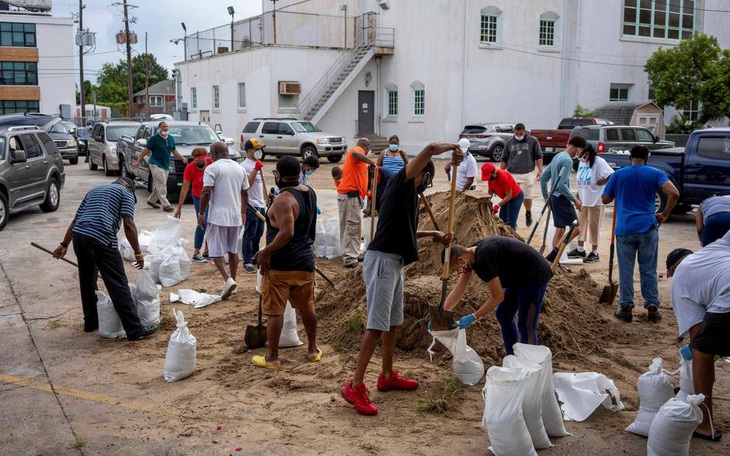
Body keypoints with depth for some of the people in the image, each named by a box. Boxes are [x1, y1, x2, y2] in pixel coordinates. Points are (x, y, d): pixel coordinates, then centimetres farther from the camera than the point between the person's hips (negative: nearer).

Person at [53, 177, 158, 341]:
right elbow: (128, 225, -2)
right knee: (118, 284, -5)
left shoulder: (94, 190, 32)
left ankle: (90, 321, 34)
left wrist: (64, 244, 31)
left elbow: (75, 219, 29)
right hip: (101, 239, -7)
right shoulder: (125, 192, 12)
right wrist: (138, 253, 0)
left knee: (87, 280, 23)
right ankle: (134, 329, -3)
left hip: (78, 235, 7)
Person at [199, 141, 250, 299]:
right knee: (233, 250, 15)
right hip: (236, 216, 6)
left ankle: (228, 280, -16)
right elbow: (245, 193, 14)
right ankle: (232, 280, 22)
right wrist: (243, 212, 23)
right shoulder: (240, 168, 10)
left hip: (218, 216, -6)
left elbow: (206, 192, -16)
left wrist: (201, 213, -6)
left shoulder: (212, 168, -9)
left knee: (216, 251, 0)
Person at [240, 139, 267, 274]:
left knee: (258, 233, 16)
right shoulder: (245, 166, -13)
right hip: (251, 205, -9)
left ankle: (254, 256, 29)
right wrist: (256, 169, -28)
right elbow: (247, 184, -25)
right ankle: (247, 262, -2)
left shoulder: (258, 164, 15)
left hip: (261, 204, 9)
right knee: (249, 235, -6)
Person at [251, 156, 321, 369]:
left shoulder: (283, 199, -18)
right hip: (305, 262, 8)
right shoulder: (310, 193, 8)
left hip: (280, 265, -8)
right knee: (306, 307, 18)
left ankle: (272, 358, 10)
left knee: (275, 311, 2)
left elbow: (287, 232, -28)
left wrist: (266, 252, -20)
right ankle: (313, 350, 29)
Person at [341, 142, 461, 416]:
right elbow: (430, 149, -17)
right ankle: (355, 386, -8)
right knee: (377, 325, -11)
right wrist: (453, 147, 0)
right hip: (382, 260, -10)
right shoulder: (401, 182, -6)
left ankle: (387, 376, 32)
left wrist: (434, 235, 29)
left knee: (393, 322, 18)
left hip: (395, 262, 10)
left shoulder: (408, 193, 21)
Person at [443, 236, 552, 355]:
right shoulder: (470, 254, -2)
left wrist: (473, 317, -18)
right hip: (519, 277, 10)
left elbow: (498, 297, -24)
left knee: (526, 326, -9)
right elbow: (458, 291, 4)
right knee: (503, 316, 14)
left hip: (535, 275, -10)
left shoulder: (483, 258, -30)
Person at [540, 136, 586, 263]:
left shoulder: (557, 157, 14)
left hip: (554, 198, 10)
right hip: (562, 199, -10)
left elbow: (543, 177, 18)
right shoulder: (568, 161, -15)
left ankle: (554, 260, 16)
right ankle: (554, 253, -13)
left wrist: (546, 197, 23)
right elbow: (562, 185, -22)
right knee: (577, 227, -10)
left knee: (560, 229, 14)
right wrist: (575, 200, -14)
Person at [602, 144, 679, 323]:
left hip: (624, 229, 0)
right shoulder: (655, 174, 1)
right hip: (647, 228, 0)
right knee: (649, 270, 10)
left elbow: (605, 199, 9)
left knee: (625, 270, 8)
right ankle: (652, 307, 14)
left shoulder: (618, 175, 4)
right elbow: (674, 193, -13)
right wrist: (664, 215, -2)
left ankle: (626, 308, 11)